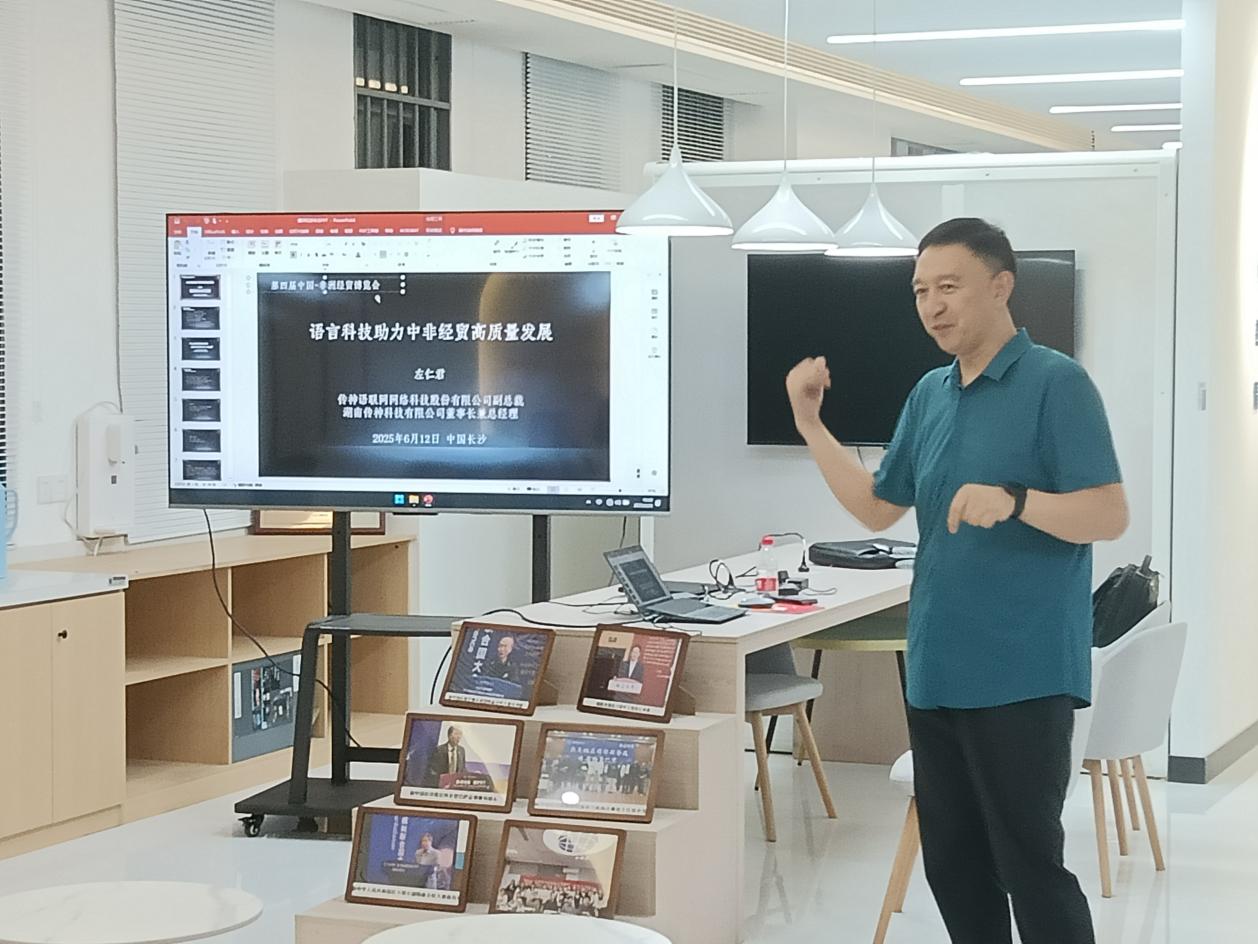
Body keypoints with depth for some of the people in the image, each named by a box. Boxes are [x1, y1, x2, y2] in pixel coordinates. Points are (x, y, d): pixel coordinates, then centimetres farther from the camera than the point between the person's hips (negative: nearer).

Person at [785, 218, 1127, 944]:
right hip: (938, 672, 8)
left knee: (1030, 863, -4)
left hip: (1022, 675, -8)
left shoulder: (1056, 383, -10)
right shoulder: (929, 395, 13)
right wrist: (810, 424, 7)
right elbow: (878, 508, 18)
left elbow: (1110, 515, -14)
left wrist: (1015, 501, -30)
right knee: (952, 862, 13)